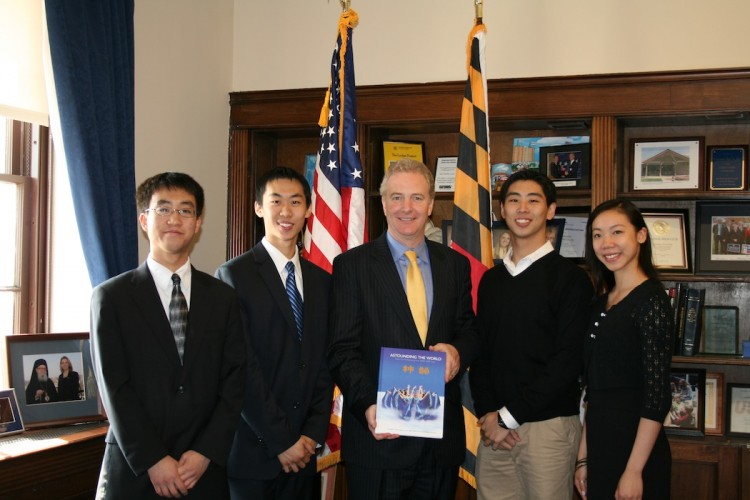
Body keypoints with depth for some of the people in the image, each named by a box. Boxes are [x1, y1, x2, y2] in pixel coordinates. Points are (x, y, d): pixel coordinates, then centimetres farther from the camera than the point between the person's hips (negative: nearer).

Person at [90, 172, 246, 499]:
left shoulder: (223, 297, 7)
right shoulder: (111, 297, -1)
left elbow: (234, 381, 2)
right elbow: (115, 388, -6)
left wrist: (205, 453, -9)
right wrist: (153, 461, -13)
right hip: (134, 472, -2)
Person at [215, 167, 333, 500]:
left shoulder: (321, 281, 10)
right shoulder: (234, 275, -7)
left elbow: (324, 364, 9)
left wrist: (313, 434, -2)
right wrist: (281, 441, -12)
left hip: (303, 453, 5)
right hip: (253, 451, -4)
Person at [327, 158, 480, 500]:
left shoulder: (456, 264, 9)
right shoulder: (351, 265, -2)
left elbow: (469, 330, 13)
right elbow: (343, 351, -7)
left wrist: (457, 351, -11)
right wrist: (369, 405, -22)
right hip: (379, 433, -3)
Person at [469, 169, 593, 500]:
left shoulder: (570, 278, -5)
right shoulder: (491, 280, 12)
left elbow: (569, 361, -11)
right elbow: (481, 352, 12)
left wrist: (510, 416, -11)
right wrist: (487, 414, -3)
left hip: (548, 426, -4)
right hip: (493, 426, 5)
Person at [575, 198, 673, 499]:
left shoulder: (650, 300, -12)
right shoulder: (602, 302, 10)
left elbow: (657, 394, -16)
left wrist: (634, 471, -17)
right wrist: (583, 457, 12)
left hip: (636, 450, -7)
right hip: (601, 450, 7)